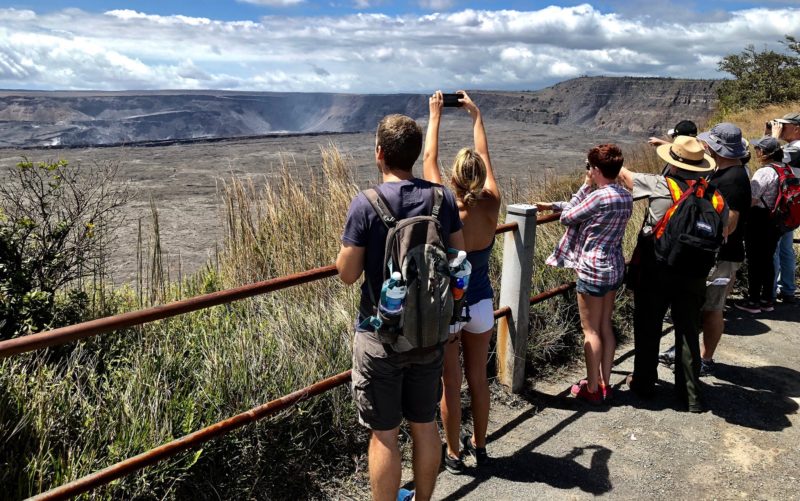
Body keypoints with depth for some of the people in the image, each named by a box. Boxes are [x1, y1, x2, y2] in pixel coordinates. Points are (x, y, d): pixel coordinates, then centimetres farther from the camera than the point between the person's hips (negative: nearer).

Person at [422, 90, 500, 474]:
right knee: (478, 378, 17)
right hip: (481, 304, 4)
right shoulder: (491, 207, -12)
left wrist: (435, 115, 4)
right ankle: (479, 445, 34)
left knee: (451, 384, 9)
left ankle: (453, 454, 24)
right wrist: (476, 114, 14)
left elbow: (429, 159, -8)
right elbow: (485, 156, 2)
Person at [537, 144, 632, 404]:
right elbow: (582, 209, 15)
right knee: (605, 326, 17)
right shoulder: (625, 196, 5)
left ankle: (592, 388, 14)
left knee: (590, 330, 4)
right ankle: (605, 383, 26)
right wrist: (552, 205, 17)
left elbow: (567, 217, -10)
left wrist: (585, 186, -5)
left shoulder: (600, 196, -22)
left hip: (593, 269, -8)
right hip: (615, 267, 8)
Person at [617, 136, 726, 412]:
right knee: (688, 332, 12)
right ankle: (691, 395, 20)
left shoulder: (660, 186, -13)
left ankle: (643, 382, 28)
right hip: (693, 275, 3)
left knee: (648, 328, 14)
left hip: (655, 272, -3)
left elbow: (623, 174, -1)